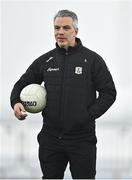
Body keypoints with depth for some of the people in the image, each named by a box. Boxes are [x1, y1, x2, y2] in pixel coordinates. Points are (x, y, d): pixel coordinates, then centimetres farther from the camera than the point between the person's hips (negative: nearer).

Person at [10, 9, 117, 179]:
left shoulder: (92, 60, -1)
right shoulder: (45, 60, 9)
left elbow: (108, 92, -1)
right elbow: (22, 84, 16)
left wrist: (89, 115, -12)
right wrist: (16, 102, -5)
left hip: (82, 138, -3)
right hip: (50, 138, 4)